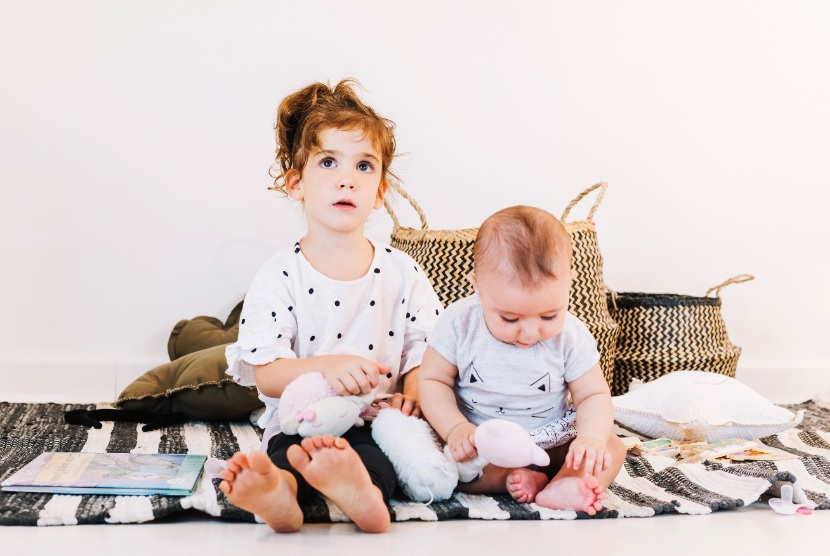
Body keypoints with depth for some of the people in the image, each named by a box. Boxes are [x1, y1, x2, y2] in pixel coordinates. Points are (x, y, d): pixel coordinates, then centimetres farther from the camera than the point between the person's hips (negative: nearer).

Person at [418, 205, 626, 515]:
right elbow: (432, 380, -6)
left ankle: (560, 488, -42)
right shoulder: (460, 324, -13)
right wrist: (455, 428, -23)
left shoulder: (571, 336, -11)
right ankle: (516, 479, -31)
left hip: (551, 444, 2)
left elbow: (593, 395, -5)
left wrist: (592, 437, -26)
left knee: (613, 448, -19)